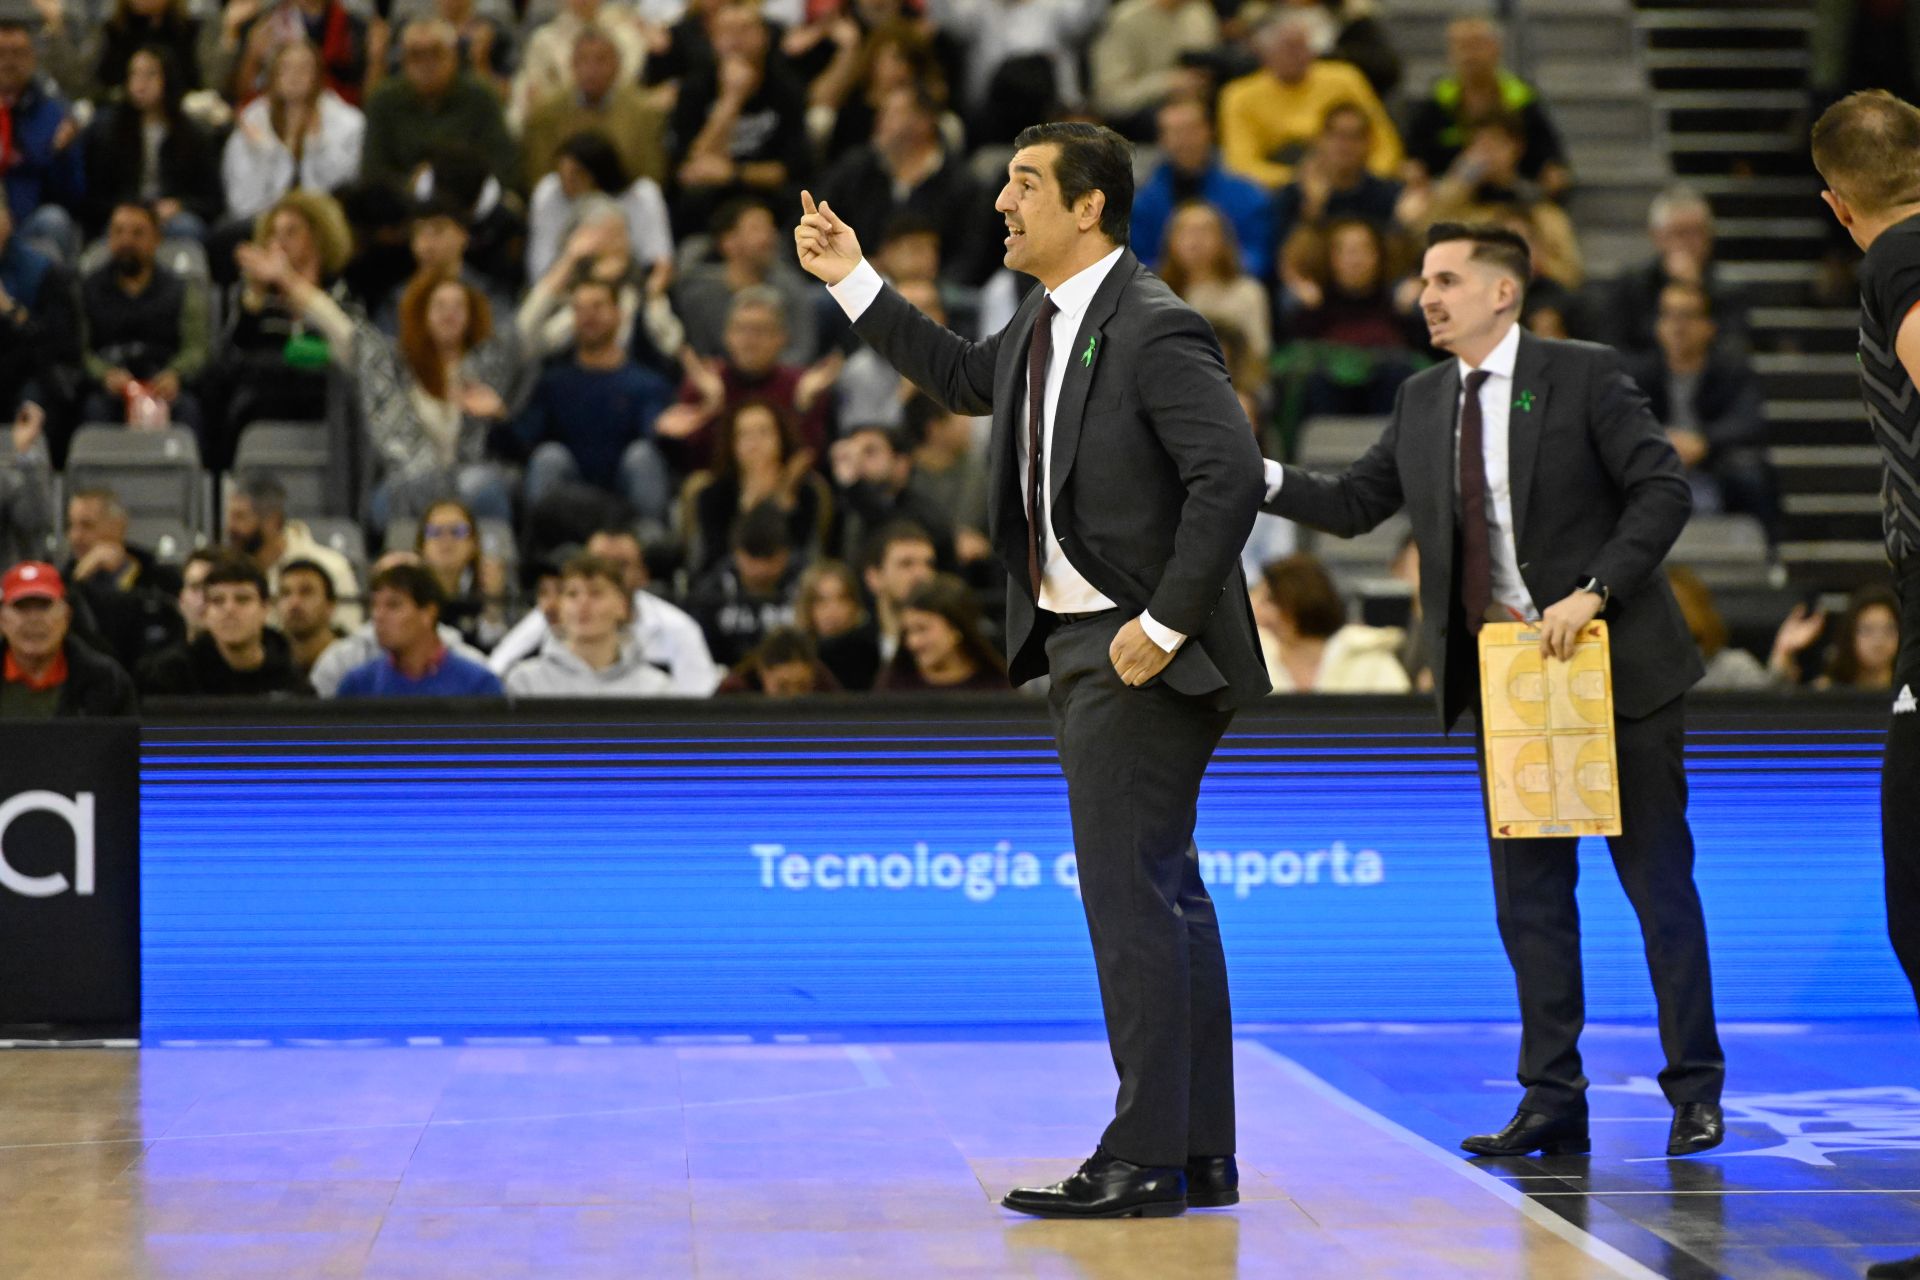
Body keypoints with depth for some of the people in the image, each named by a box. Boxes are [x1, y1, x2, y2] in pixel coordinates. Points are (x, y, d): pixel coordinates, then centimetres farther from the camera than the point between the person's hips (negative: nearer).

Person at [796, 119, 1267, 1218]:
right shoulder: (1049, 322, 13)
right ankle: (1201, 1153, 18)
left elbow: (1232, 480, -23)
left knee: (1132, 896, -8)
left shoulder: (1155, 329, -17)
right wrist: (855, 283, 28)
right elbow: (969, 380, 32)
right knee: (1163, 894, 12)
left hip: (1139, 654, -10)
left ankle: (1145, 1158, -3)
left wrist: (1163, 626, -23)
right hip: (1079, 642, 10)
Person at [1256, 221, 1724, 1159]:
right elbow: (1354, 504, 9)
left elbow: (1663, 490, -10)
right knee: (1528, 895, 6)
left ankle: (1695, 1091, 11)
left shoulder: (1583, 377, -6)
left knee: (1658, 880, 1)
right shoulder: (1422, 400, 10)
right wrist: (1256, 476, -7)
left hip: (1614, 663, -5)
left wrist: (1593, 591, -20)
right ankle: (1551, 1100, 12)